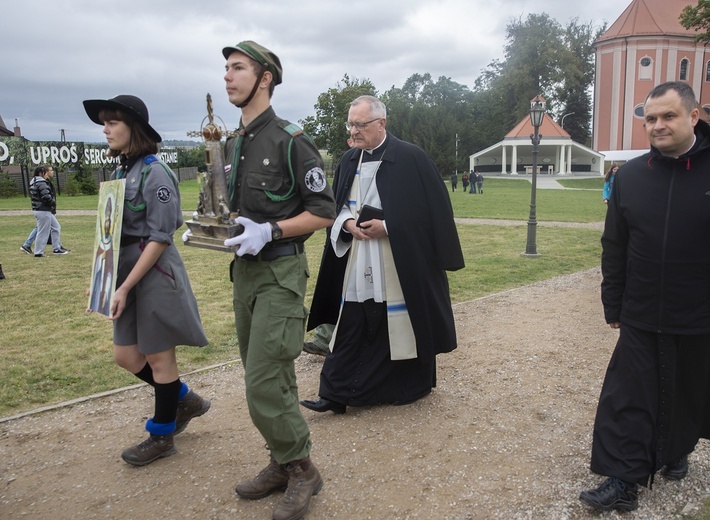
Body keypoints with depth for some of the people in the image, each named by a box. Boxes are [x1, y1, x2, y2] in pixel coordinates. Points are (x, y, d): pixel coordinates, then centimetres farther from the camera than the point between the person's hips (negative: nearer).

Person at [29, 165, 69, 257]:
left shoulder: (35, 181, 12)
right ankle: (38, 252, 6)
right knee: (43, 232, -2)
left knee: (56, 227, 19)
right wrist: (53, 203, -8)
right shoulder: (42, 183, -19)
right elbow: (46, 197, -26)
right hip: (43, 211, -11)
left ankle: (57, 248, 25)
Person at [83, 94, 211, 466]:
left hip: (155, 273, -9)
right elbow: (112, 231, 15)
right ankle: (184, 400, 33)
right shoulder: (119, 172, 11)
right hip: (127, 270, 9)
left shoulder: (155, 172, -14)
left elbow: (160, 239, -18)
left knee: (158, 357, 5)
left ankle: (162, 436, 24)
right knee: (126, 356, 13)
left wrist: (125, 287, -18)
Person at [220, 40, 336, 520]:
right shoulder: (233, 146, 13)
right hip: (244, 270, 8)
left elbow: (324, 213, -12)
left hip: (280, 272, -8)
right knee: (268, 378, 14)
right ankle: (283, 464, 29)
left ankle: (302, 470, 12)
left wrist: (269, 232, -21)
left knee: (265, 385, -9)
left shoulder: (291, 140, -11)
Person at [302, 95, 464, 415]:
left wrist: (387, 227, -15)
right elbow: (337, 206, 17)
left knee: (400, 325, 6)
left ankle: (409, 386, 26)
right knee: (351, 328, 4)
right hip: (356, 266, 5)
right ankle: (337, 393, 9)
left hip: (400, 264, -4)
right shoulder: (349, 161, 9)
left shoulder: (411, 158, -9)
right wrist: (348, 223, -6)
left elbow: (433, 209, -10)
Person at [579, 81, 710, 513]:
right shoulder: (631, 175, 0)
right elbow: (614, 247, 5)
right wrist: (613, 305, 6)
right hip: (641, 318, 2)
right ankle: (625, 481, 12)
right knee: (628, 399, 2)